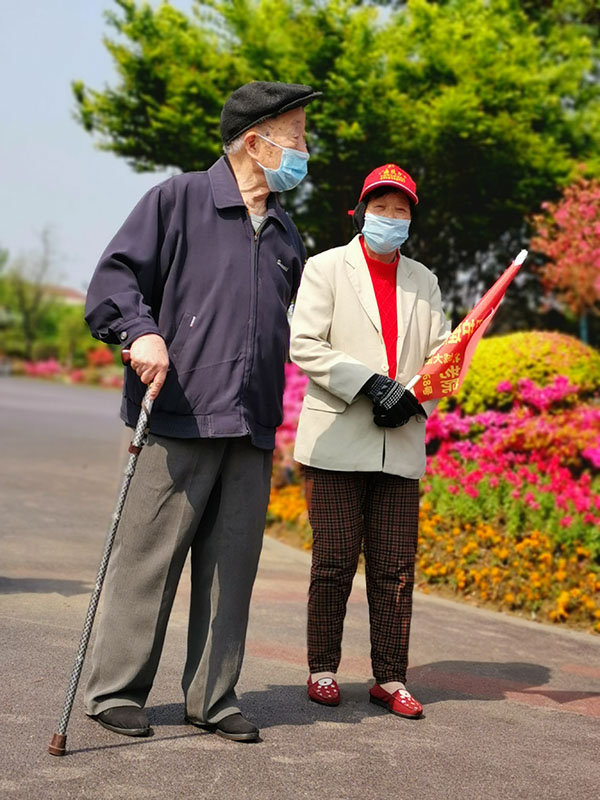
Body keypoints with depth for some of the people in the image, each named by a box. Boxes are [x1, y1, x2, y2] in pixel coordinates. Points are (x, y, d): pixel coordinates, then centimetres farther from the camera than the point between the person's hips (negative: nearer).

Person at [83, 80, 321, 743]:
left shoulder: (286, 236, 21)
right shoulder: (178, 200, 3)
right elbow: (113, 278, -2)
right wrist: (141, 331, -21)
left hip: (251, 435, 6)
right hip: (177, 418, -5)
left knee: (231, 567, 6)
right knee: (148, 558, -2)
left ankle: (212, 697, 15)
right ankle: (115, 690, 10)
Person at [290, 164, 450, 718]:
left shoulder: (424, 281, 18)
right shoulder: (326, 268, 5)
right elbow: (305, 345, -5)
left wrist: (415, 397, -6)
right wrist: (368, 383, -15)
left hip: (401, 446, 3)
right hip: (336, 443, -3)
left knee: (396, 569, 3)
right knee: (334, 563, 0)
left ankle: (391, 679, 12)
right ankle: (323, 670, 13)